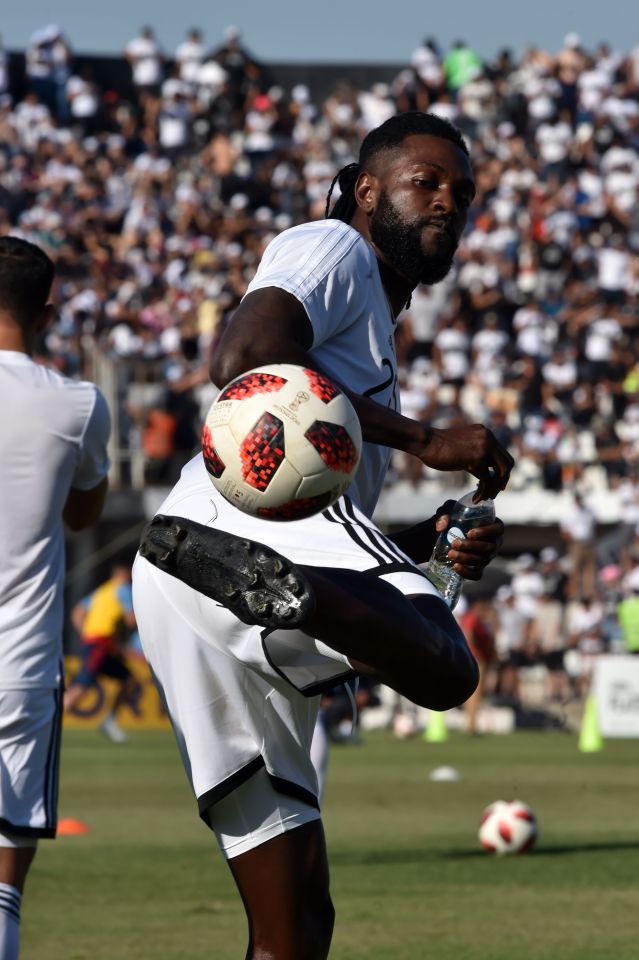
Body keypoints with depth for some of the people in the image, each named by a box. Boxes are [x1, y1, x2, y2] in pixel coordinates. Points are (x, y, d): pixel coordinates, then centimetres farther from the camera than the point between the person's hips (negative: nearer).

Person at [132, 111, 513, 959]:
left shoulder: (372, 335, 39)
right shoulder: (332, 250, 12)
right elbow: (244, 359, -10)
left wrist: (428, 542, 19)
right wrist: (426, 440, -9)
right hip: (248, 508, -9)